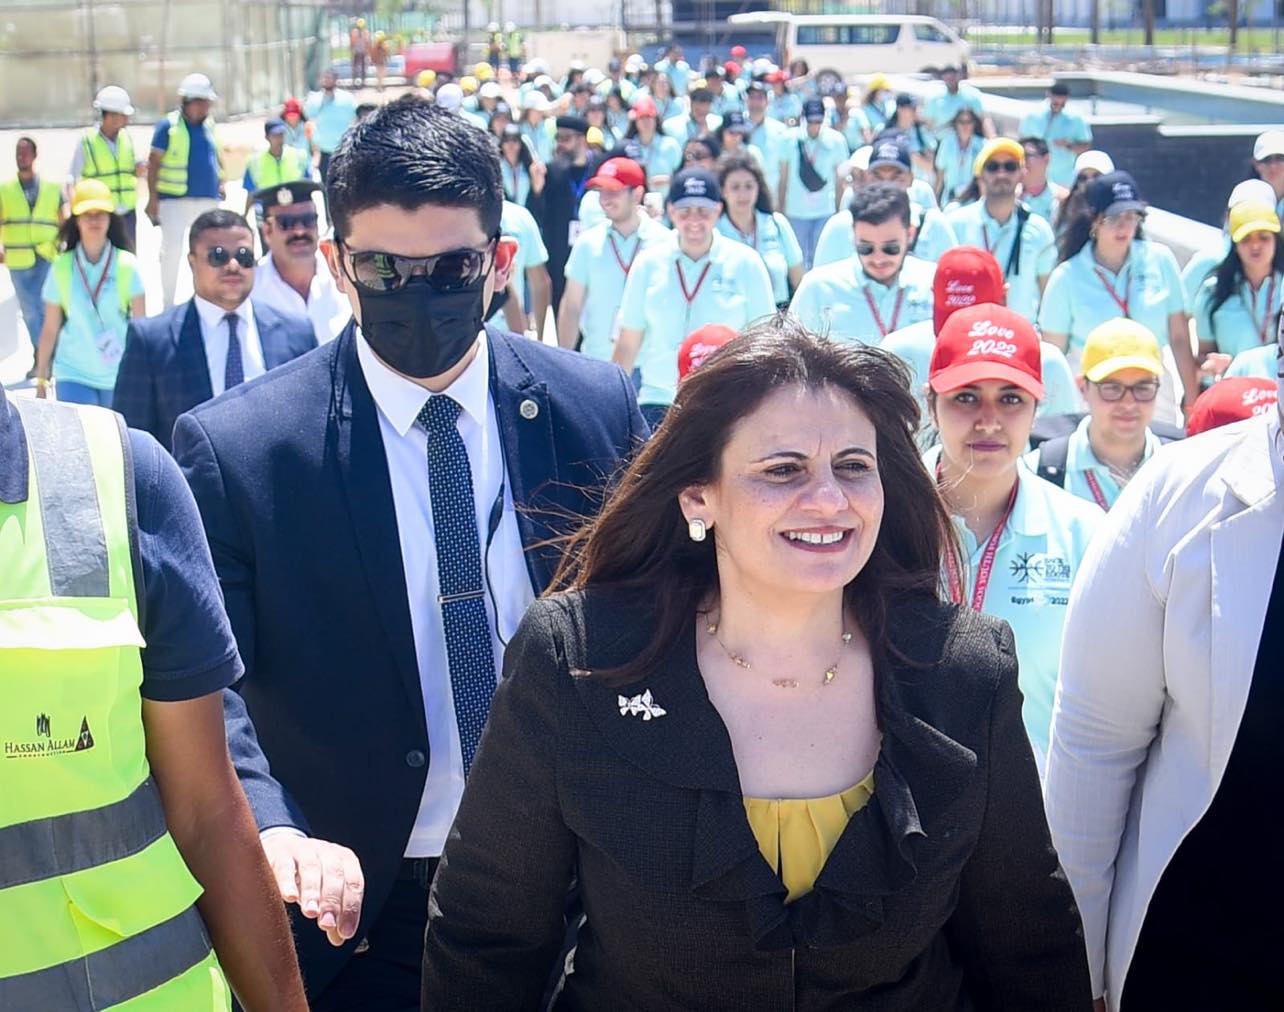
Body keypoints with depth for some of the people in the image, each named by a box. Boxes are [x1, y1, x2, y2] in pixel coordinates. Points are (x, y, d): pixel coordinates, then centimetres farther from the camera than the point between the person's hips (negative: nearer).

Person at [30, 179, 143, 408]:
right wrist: (41, 380, 5)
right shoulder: (61, 267, -1)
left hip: (119, 375, 0)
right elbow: (50, 329, 4)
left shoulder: (126, 265, -2)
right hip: (74, 374, 0)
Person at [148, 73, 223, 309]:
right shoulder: (168, 126, -7)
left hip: (209, 200, 6)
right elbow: (153, 162, -7)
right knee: (172, 251, -6)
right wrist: (153, 198, -11)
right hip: (175, 200, -5)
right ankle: (168, 305, 2)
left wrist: (220, 182, 11)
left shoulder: (209, 124, 10)